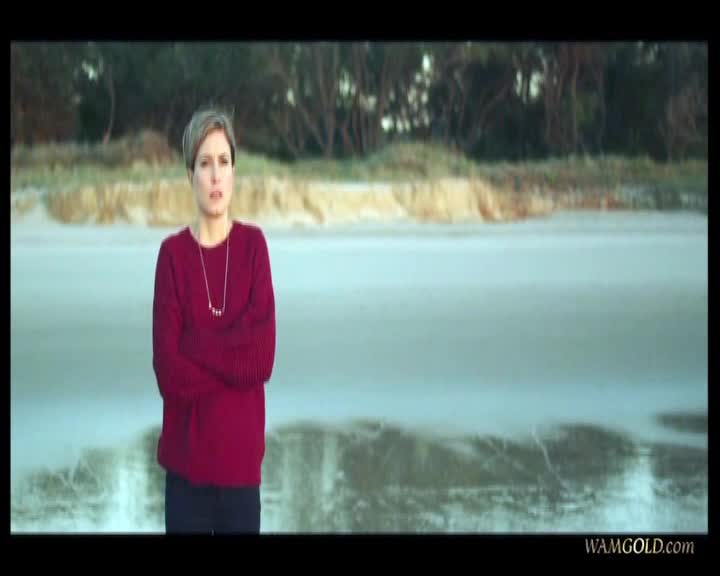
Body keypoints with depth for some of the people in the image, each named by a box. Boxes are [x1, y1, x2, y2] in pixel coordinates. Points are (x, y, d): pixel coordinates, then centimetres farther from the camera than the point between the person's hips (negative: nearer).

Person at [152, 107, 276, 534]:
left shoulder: (253, 244, 0)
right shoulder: (173, 253, -2)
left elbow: (263, 356, -10)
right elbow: (168, 371, -11)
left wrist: (198, 350, -14)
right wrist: (233, 360, -12)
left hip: (241, 456, 1)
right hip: (186, 457, -1)